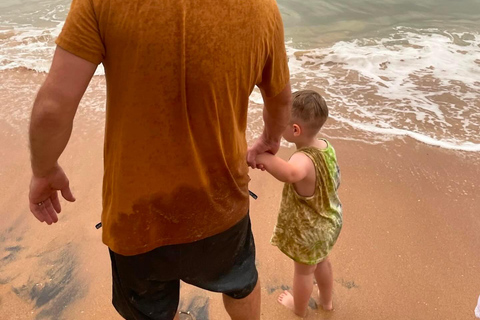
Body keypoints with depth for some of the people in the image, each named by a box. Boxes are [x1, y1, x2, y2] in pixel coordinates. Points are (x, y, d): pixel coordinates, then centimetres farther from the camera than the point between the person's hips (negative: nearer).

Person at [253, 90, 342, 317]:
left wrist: (262, 156, -56)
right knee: (321, 261, 32)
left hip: (308, 231, -8)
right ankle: (326, 301, 56)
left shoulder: (303, 159, -38)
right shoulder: (326, 146, -11)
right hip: (329, 222, 8)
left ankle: (299, 308, 48)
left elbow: (292, 173, -63)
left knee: (303, 271, 20)